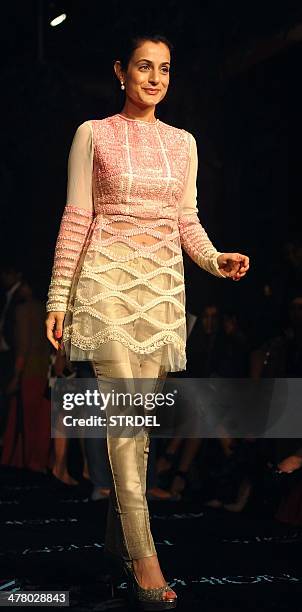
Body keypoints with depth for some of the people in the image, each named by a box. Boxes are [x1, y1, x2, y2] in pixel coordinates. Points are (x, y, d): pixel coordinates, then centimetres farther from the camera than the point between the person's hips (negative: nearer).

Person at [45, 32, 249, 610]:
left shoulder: (182, 142, 14)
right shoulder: (93, 134, 3)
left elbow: (186, 220, 15)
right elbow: (76, 217, 0)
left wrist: (215, 260, -5)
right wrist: (58, 295, -4)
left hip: (163, 283, 4)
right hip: (108, 279, -4)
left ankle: (119, 529, 20)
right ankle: (143, 555, -13)